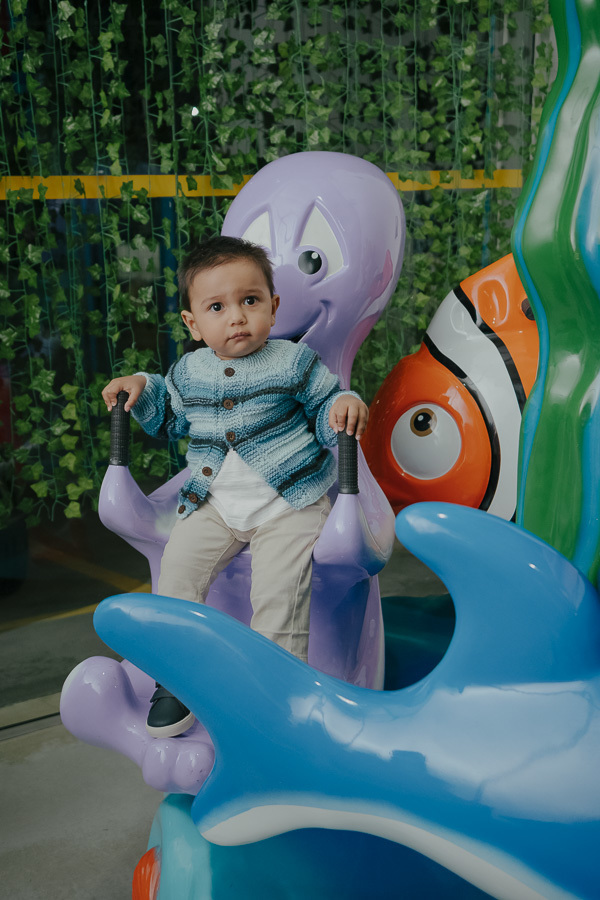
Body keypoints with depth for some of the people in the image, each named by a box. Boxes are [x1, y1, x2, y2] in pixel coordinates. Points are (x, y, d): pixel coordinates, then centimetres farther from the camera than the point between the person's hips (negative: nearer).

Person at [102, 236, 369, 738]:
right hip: (214, 504, 4)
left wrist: (345, 405, -21)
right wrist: (140, 388, 7)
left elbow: (324, 417, 1)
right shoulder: (188, 373, 6)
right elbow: (170, 420, 22)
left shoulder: (294, 363, -5)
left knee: (277, 591, -18)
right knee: (177, 568, -8)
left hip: (289, 504, -4)